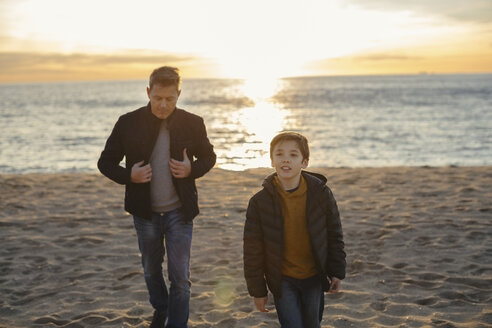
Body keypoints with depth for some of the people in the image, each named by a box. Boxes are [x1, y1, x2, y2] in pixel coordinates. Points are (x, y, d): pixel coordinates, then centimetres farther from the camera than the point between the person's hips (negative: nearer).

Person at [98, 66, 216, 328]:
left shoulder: (192, 123, -7)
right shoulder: (128, 123, -8)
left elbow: (208, 157, 7)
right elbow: (105, 162, 0)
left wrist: (192, 170, -14)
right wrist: (128, 175, -19)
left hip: (179, 212, -1)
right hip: (145, 213, 2)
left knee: (180, 277, -2)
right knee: (151, 270, 21)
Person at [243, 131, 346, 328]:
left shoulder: (321, 193, -8)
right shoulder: (260, 202, -12)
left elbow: (334, 235, 3)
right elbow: (253, 250, -5)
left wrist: (336, 272, 4)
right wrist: (257, 289, -3)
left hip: (314, 278, 2)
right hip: (282, 281, -2)